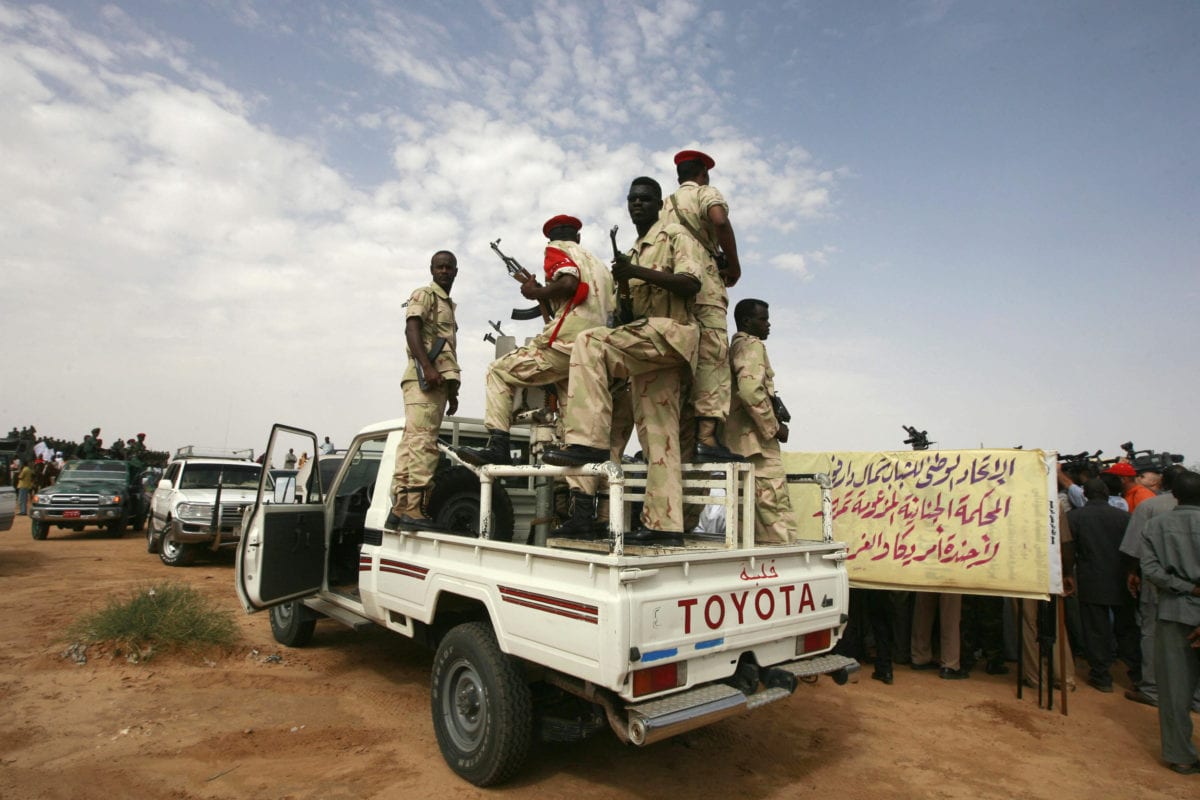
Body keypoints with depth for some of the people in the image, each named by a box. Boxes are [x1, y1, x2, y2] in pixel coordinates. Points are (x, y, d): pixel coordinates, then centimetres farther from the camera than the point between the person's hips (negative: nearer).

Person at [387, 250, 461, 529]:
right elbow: (412, 330, -12)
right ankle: (413, 509, -20)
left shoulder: (448, 305, 30)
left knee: (412, 443, 5)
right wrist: (427, 366, -26)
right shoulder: (424, 294, 4)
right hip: (424, 377, -9)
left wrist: (452, 390, 25)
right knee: (423, 442, -17)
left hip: (439, 380, 9)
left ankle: (399, 508, 6)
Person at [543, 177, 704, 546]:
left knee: (590, 341, -28)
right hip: (646, 340, 8)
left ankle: (589, 440, -32)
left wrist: (638, 273, -19)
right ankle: (664, 524, 2)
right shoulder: (635, 251, 28)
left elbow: (691, 283, -13)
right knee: (657, 437, 2)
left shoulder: (674, 235, 5)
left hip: (669, 332, -8)